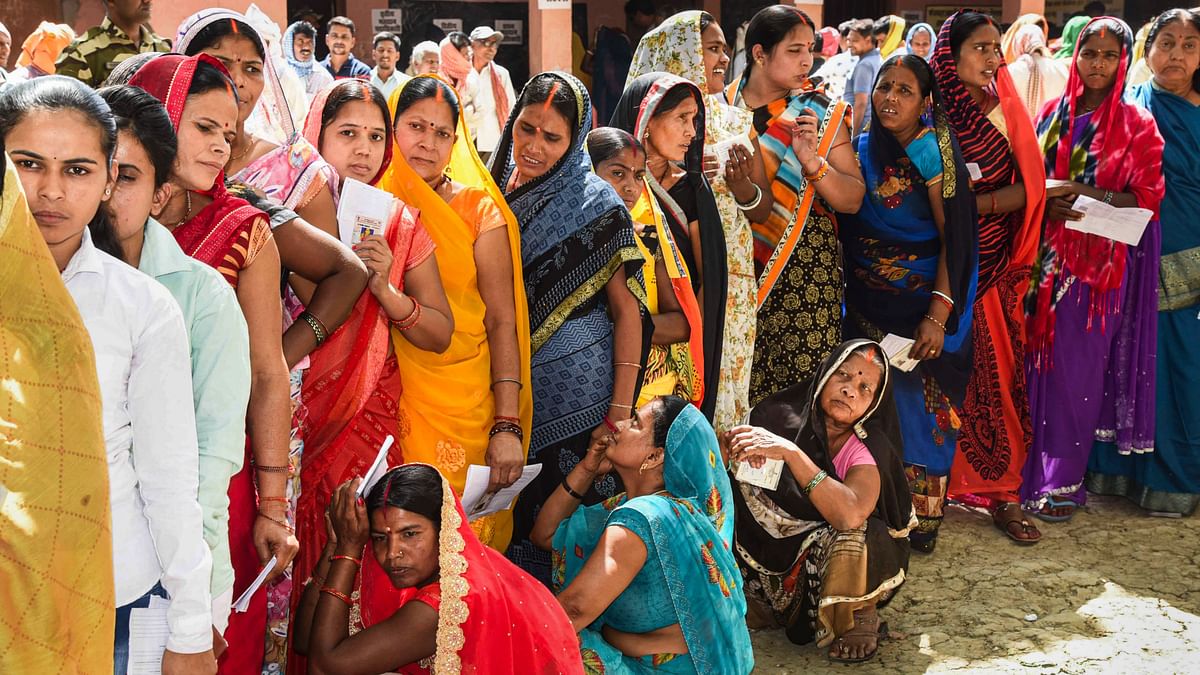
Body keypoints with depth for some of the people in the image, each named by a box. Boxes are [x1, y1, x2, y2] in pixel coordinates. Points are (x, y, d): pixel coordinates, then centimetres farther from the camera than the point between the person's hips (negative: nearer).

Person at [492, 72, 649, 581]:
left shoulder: (594, 203, -8)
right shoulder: (500, 191, 7)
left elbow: (628, 311, -9)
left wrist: (620, 414, -15)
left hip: (574, 386, -5)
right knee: (510, 515, 10)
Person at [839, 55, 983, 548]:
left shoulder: (931, 152, -10)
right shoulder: (862, 150, 7)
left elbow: (954, 238, -15)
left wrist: (938, 315, -20)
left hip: (922, 298, -5)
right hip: (867, 299, 5)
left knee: (916, 397, -2)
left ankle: (920, 511, 11)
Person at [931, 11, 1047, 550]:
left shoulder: (1005, 109, 8)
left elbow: (1024, 188, -1)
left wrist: (967, 203, -14)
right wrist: (992, 199, -17)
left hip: (993, 268, 4)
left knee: (997, 379, 6)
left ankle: (1001, 492, 17)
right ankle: (926, 501, 3)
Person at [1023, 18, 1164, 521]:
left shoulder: (1137, 125, -2)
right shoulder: (1053, 115, 9)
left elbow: (1146, 197, -6)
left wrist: (1086, 195, -17)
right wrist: (1044, 198, -8)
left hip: (1101, 261, -3)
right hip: (1047, 254, 3)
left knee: (1078, 368, -1)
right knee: (1039, 359, 5)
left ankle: (1063, 480, 9)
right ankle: (1032, 466, 17)